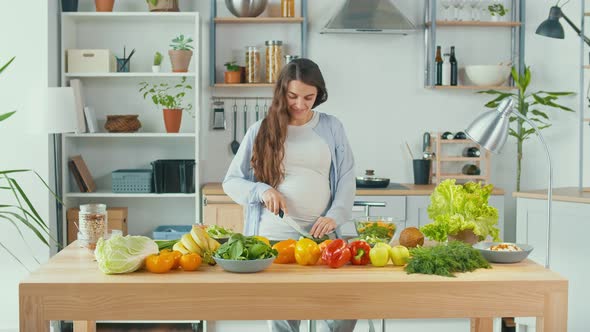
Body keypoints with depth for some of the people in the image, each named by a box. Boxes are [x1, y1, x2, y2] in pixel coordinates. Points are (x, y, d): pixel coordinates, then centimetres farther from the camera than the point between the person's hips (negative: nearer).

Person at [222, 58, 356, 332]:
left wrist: (335, 216, -11)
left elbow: (346, 178, 6)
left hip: (320, 236, 1)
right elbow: (231, 181, 9)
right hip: (272, 237, -1)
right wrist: (261, 191, -10)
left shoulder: (331, 127, 9)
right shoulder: (260, 131, 7)